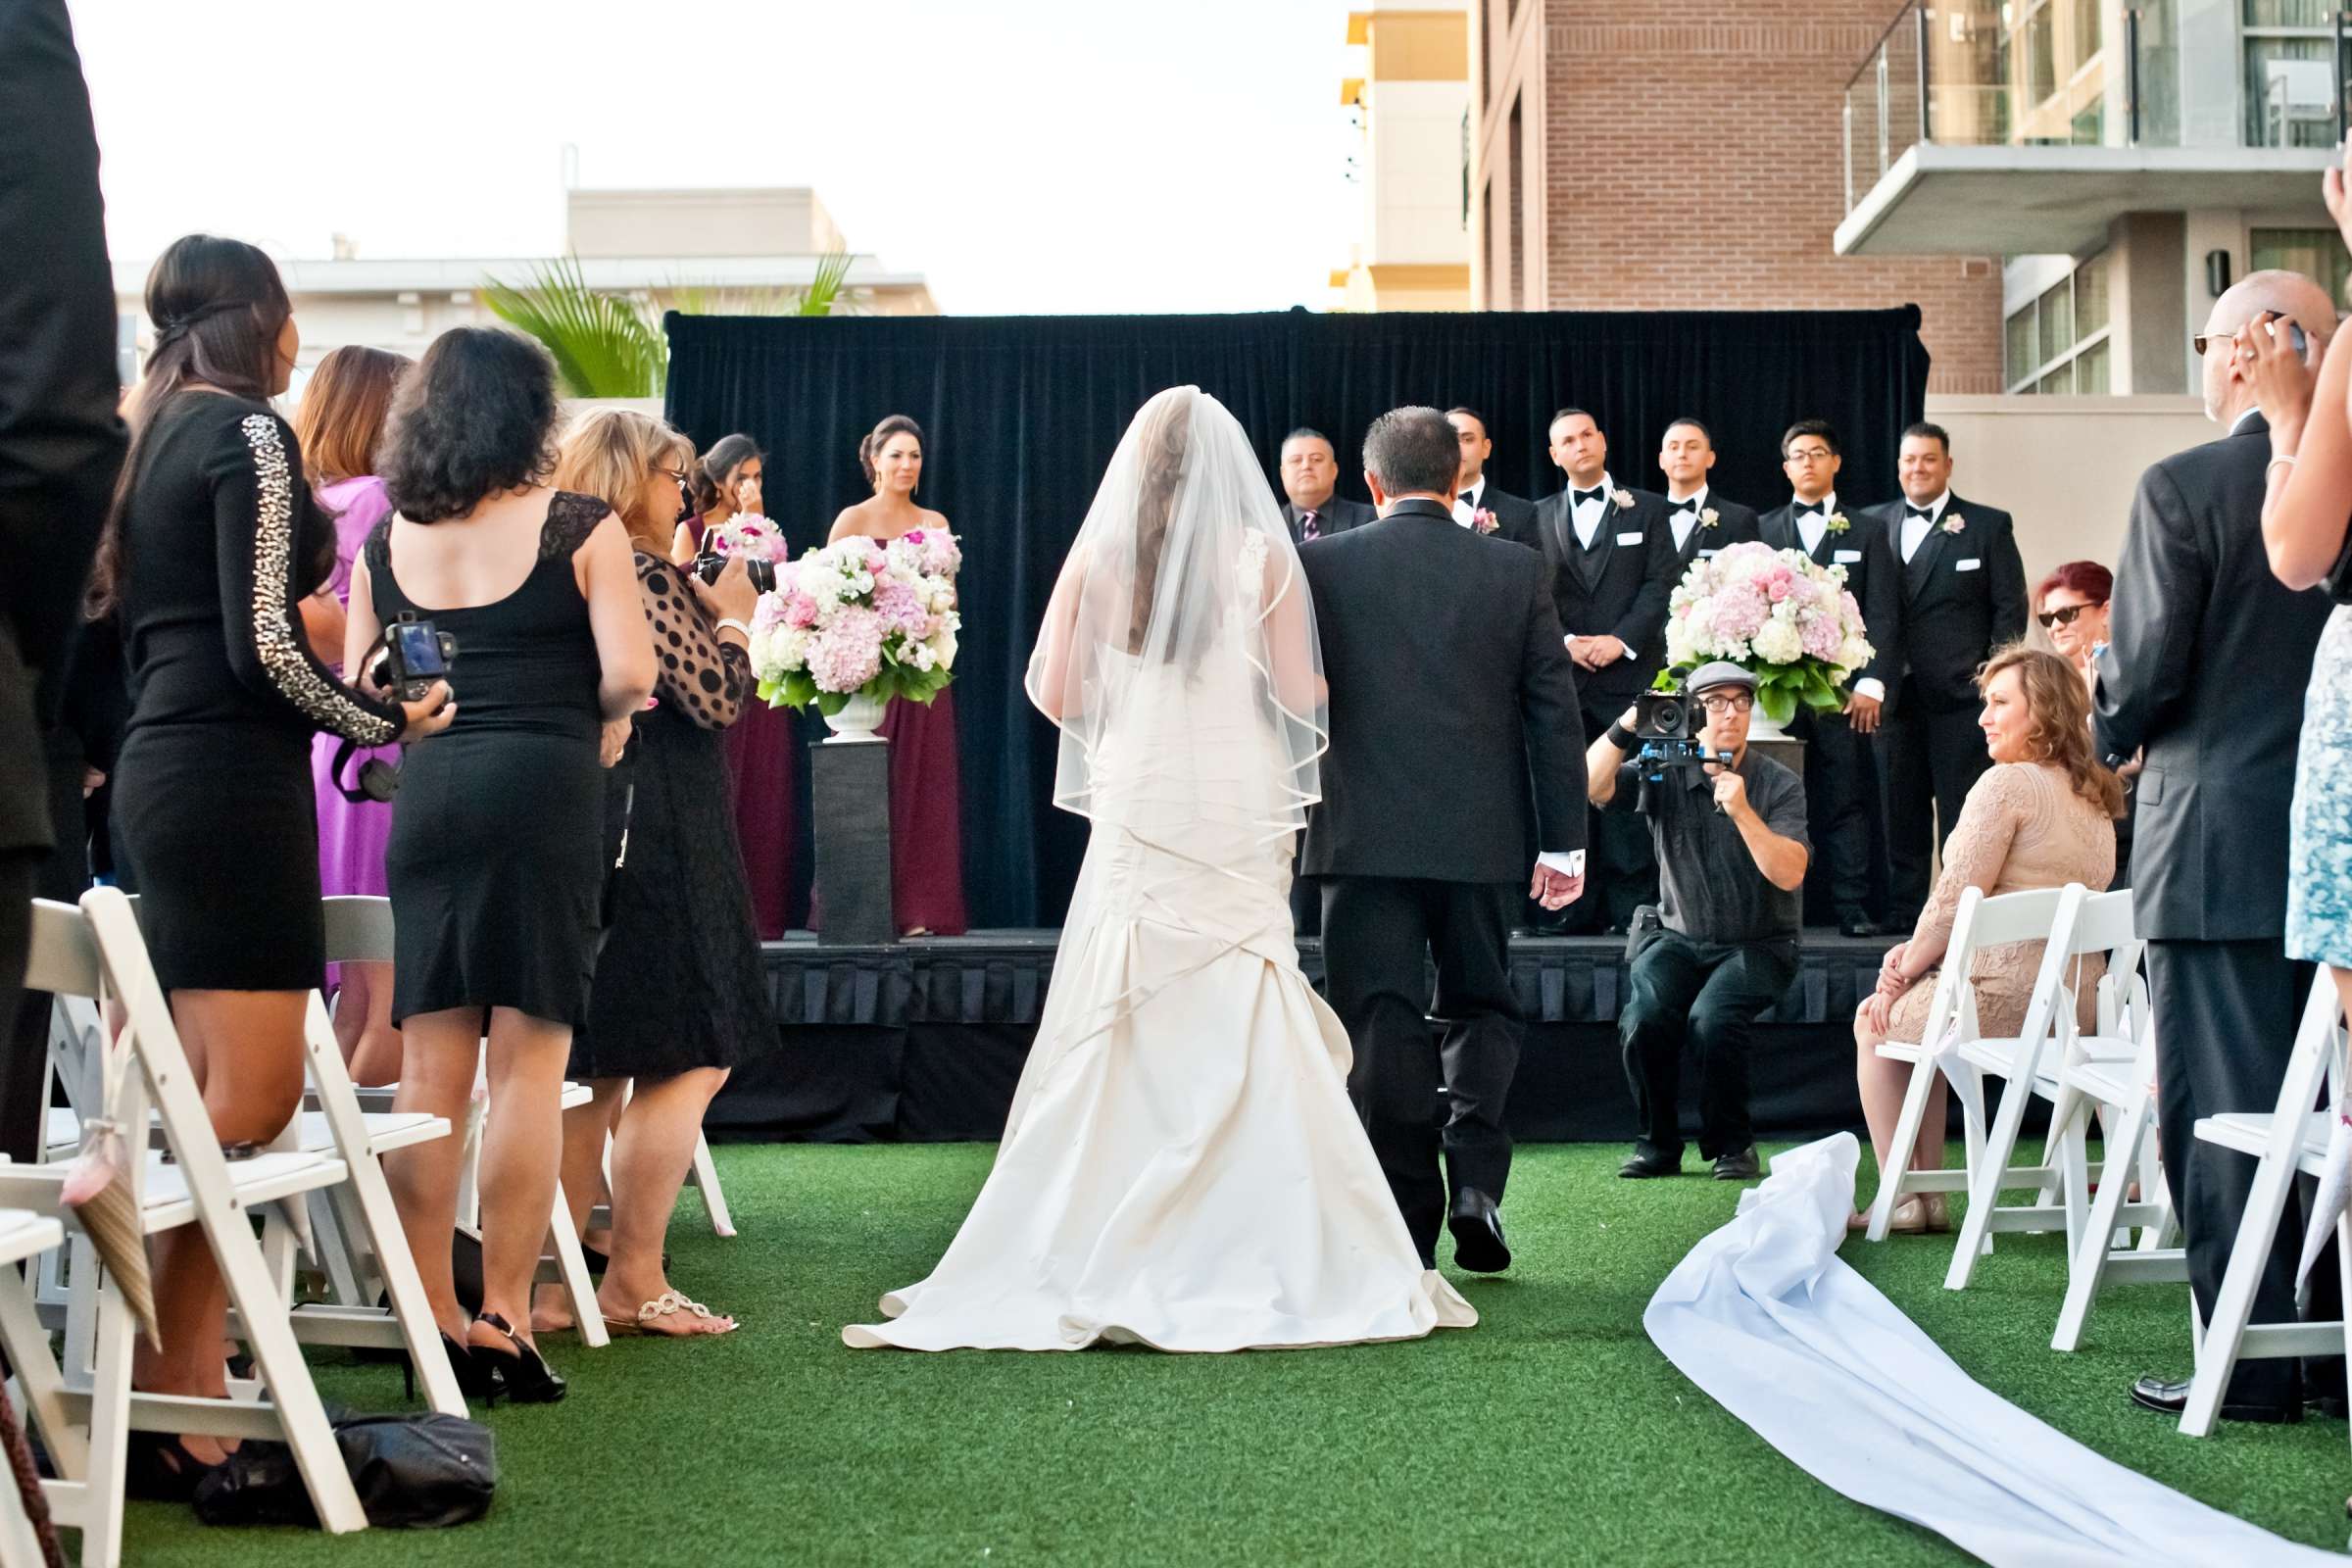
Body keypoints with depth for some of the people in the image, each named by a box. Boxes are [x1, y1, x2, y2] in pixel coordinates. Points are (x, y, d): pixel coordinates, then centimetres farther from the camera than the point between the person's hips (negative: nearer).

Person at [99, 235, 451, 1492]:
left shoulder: (151, 440, 18)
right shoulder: (250, 433, -8)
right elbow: (266, 645, -15)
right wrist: (390, 722, -4)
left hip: (162, 767, 9)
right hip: (233, 777, -9)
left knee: (204, 1100, 7)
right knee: (245, 1105, -8)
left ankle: (186, 1392, 7)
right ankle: (163, 1406, -8)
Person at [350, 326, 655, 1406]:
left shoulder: (388, 537, 8)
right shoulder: (579, 527, -3)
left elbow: (357, 687, 9)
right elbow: (628, 672, -10)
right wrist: (600, 716, 10)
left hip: (425, 793, 4)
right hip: (542, 789, -4)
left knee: (431, 1065, 8)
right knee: (529, 1063, 1)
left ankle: (431, 1320, 11)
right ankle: (505, 1320, 1)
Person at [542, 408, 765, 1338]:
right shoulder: (639, 574, -13)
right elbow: (718, 698, -15)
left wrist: (699, 611, 18)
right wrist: (734, 617, 2)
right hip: (653, 841, -9)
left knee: (595, 1069, 13)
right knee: (692, 1059, -2)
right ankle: (634, 1281, -2)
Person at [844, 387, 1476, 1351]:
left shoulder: (1098, 556, 0)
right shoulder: (1263, 557, -4)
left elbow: (1053, 693, 2)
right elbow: (1301, 696, -4)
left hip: (1136, 817, 1)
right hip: (1240, 818, -1)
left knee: (1119, 1043, 6)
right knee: (1251, 1043, 2)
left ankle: (1101, 1262, 9)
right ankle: (1271, 1260, 3)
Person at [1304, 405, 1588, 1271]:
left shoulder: (1320, 566, -2)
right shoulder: (1517, 569, 2)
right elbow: (1555, 712, 2)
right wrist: (1564, 841, 7)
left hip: (1366, 836, -1)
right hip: (1482, 837, 2)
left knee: (1384, 1025, 4)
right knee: (1482, 1006, 17)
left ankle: (1407, 1229, 5)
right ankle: (1475, 1182, 1)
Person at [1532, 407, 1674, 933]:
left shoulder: (1647, 512, 11)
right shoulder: (1539, 516, 15)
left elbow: (1660, 585, 2)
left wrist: (1622, 640, -11)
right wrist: (1565, 643, -9)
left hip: (1630, 673, -2)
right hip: (1563, 676, 2)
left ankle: (1632, 904, -2)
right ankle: (1573, 905, 3)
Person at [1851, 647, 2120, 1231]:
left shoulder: (2008, 783, -13)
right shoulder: (2095, 799, 15)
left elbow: (1955, 902, -15)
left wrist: (1903, 971, 0)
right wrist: (1918, 952, 10)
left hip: (2006, 997, -9)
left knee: (1875, 1020, 18)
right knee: (1920, 1010, 30)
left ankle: (1897, 1197, 19)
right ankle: (1929, 1193, 27)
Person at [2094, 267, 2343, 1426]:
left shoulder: (2182, 489, -11)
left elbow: (2145, 674, -12)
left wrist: (2115, 736, 8)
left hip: (2220, 842, -5)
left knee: (2223, 1109, 0)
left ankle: (2254, 1366, 3)